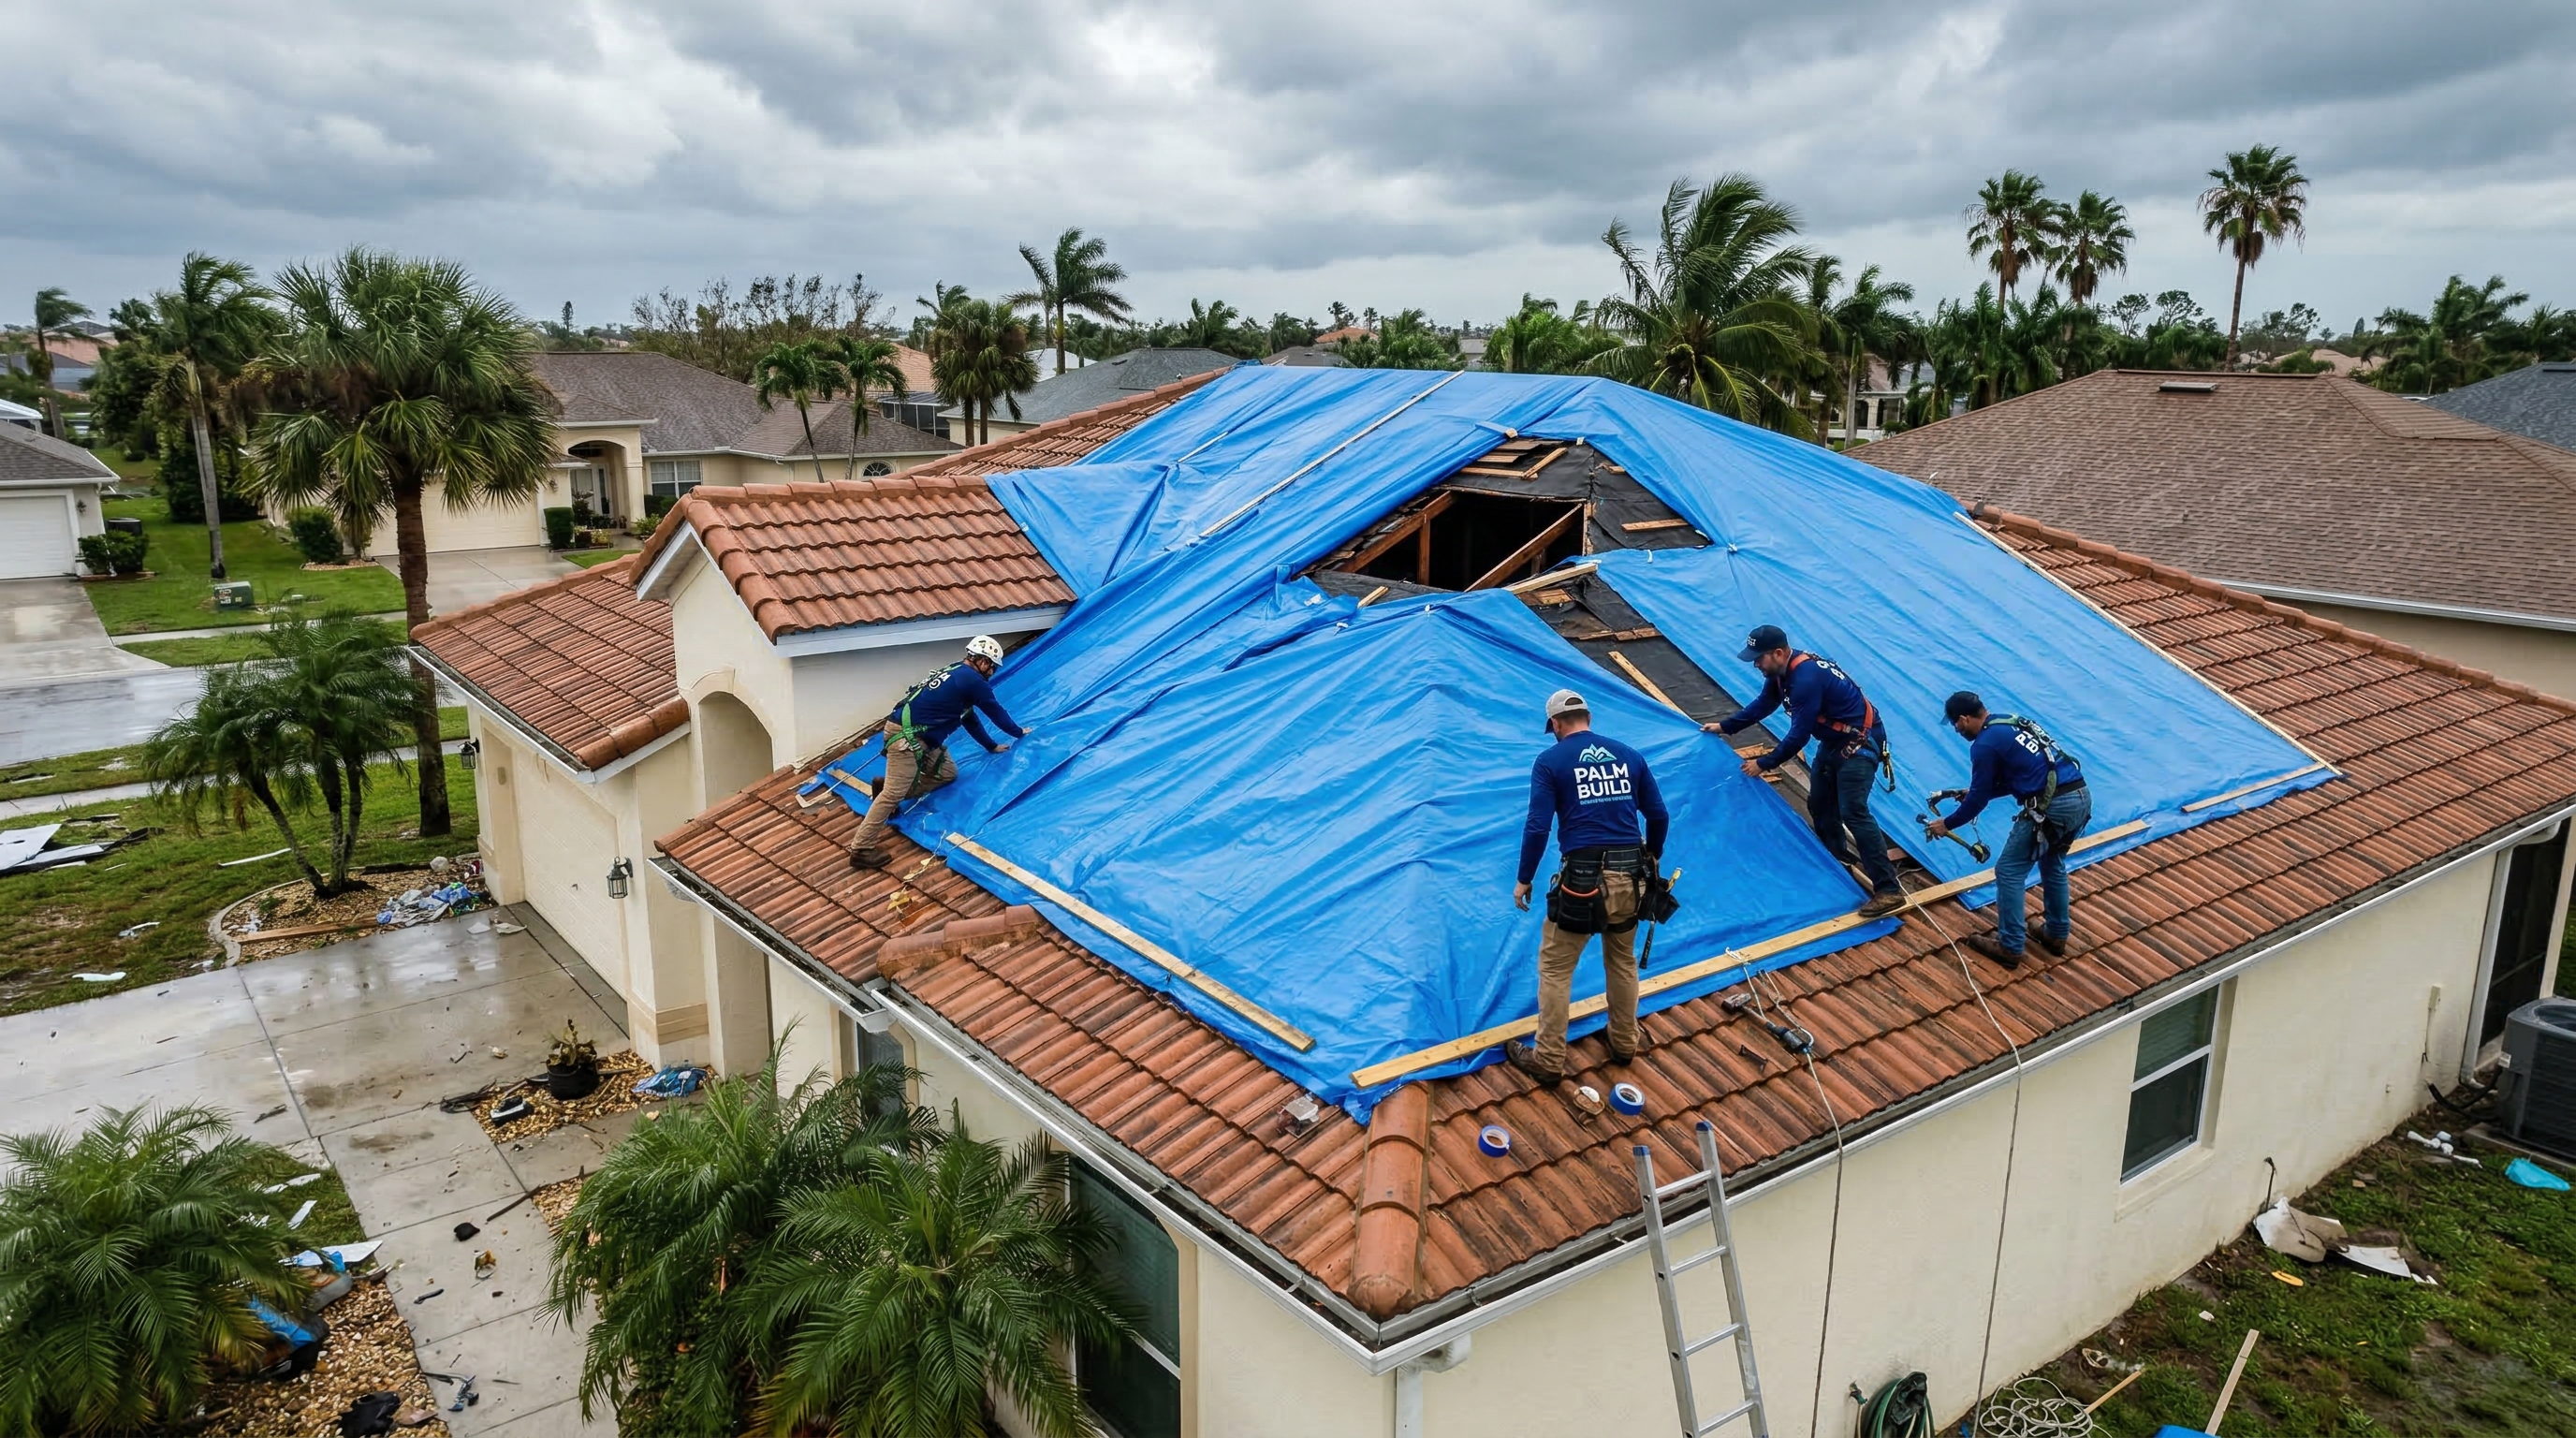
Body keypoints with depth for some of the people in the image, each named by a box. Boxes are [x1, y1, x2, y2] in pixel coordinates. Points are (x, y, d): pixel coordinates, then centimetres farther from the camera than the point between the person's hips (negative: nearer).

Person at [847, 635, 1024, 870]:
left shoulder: (957, 674, 21)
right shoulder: (972, 680, -8)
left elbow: (970, 718, 29)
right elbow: (995, 711, 4)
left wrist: (991, 747, 34)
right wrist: (1018, 732, 21)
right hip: (906, 734, -10)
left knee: (947, 772, 15)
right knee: (894, 793, -13)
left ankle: (891, 788, 11)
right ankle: (861, 849, -15)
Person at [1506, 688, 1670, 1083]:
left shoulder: (1551, 760, -3)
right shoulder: (1628, 754, 10)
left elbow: (1537, 827, -9)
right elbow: (1659, 815, 12)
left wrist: (1524, 880, 3)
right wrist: (1653, 856, 31)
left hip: (1583, 878, -5)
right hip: (1630, 876, 5)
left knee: (1555, 968, 10)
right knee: (1623, 961, 25)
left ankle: (1548, 1060, 16)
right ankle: (1625, 1042, 39)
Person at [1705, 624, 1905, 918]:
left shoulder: (1806, 678, -31)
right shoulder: (1782, 670, 0)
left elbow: (1798, 735, -27)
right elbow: (1763, 704, 18)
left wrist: (1764, 764, -17)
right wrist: (1725, 726, 18)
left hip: (1860, 741, -10)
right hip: (1834, 740, 10)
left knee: (1853, 811, -18)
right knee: (1819, 803, 19)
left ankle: (1889, 890, -19)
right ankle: (1835, 856, 41)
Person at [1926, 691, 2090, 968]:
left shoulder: (1984, 744, -6)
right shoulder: (2012, 723, 20)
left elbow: (1979, 799, 2)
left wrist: (1947, 824, 16)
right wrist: (1974, 793, 36)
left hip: (2051, 807, -9)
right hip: (2082, 796, 9)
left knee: (2009, 871, 5)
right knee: (2053, 862, 28)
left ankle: (2010, 948, 10)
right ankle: (2056, 935, 37)